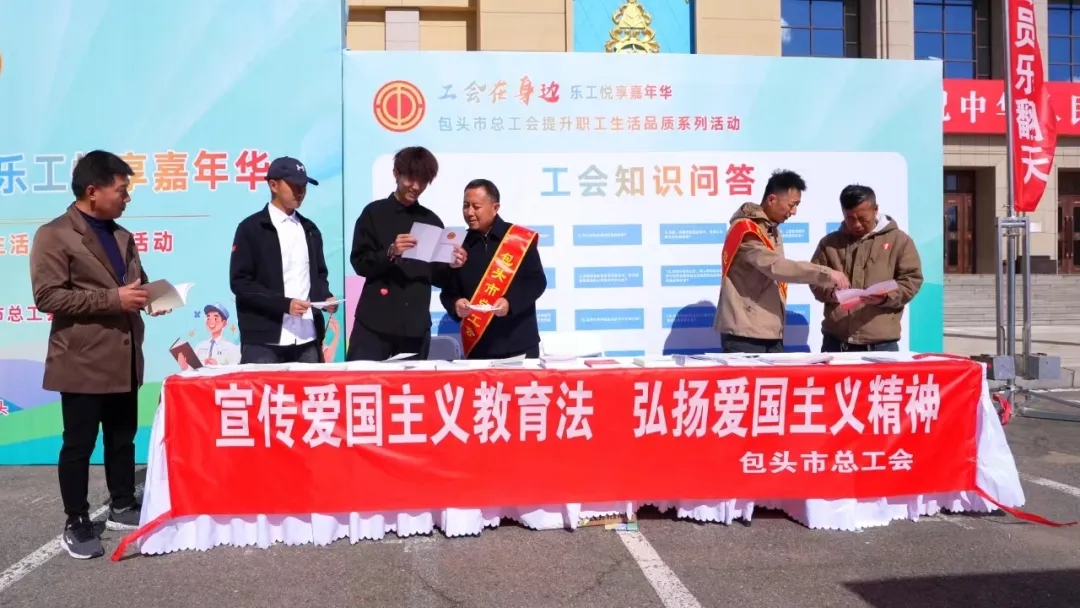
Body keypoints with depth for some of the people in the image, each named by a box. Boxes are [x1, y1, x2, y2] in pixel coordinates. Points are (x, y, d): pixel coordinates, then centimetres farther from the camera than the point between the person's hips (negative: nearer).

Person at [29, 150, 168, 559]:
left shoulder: (121, 236, 14)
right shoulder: (54, 235, -8)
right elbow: (47, 295, -17)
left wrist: (149, 296, 0)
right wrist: (113, 298, -21)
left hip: (123, 359, 7)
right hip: (82, 361, -7)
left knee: (123, 439, 15)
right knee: (78, 445, 3)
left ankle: (122, 507, 30)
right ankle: (76, 525, 15)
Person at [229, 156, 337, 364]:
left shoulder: (310, 229, 16)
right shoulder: (251, 228, 0)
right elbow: (239, 282, -7)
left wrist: (325, 297, -1)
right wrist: (284, 303, -17)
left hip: (307, 339, 5)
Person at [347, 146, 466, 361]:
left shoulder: (432, 220, 12)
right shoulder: (374, 213, 2)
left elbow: (438, 279, 14)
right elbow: (360, 263, -4)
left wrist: (450, 266, -7)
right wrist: (390, 253, -21)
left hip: (416, 328, 3)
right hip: (375, 325, -3)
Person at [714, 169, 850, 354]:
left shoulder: (771, 230, 16)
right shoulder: (746, 229, -14)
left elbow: (773, 274, 15)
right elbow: (775, 267, -27)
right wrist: (826, 274, -26)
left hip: (771, 333, 9)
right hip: (744, 334, -9)